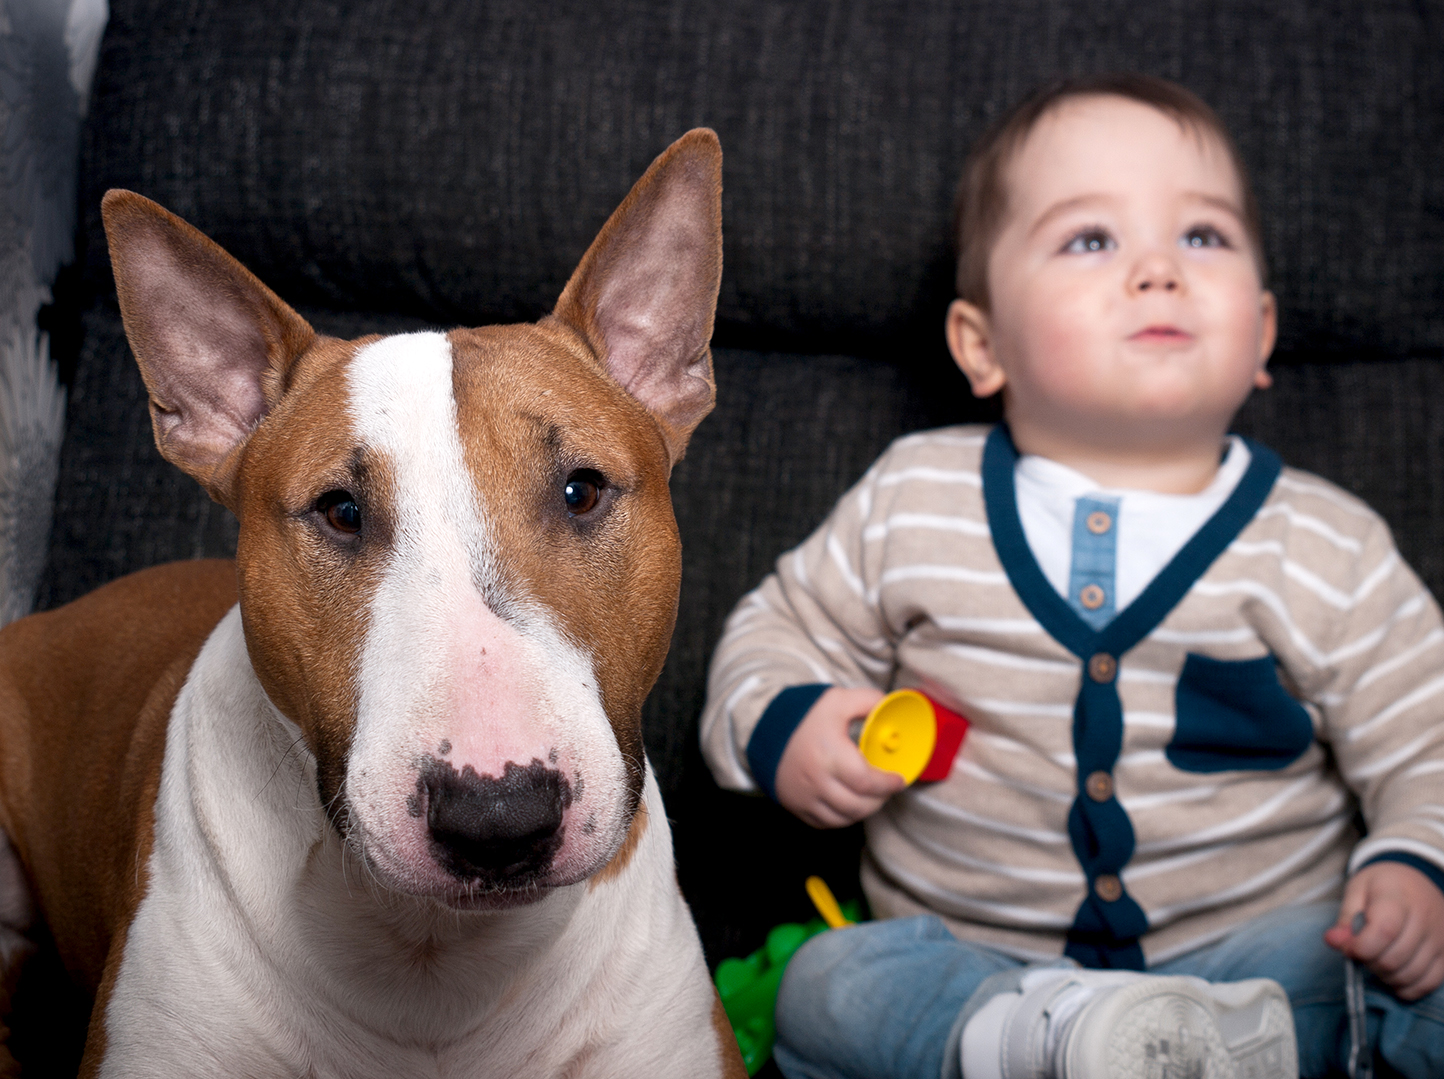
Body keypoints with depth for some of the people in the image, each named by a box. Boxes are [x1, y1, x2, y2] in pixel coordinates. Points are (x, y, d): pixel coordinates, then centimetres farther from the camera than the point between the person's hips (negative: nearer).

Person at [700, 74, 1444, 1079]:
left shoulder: (1328, 547, -2)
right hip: (963, 950, 1)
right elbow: (786, 625, 14)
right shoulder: (912, 499, 1)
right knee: (823, 990, -27)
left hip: (1255, 951, -1)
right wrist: (780, 722, -7)